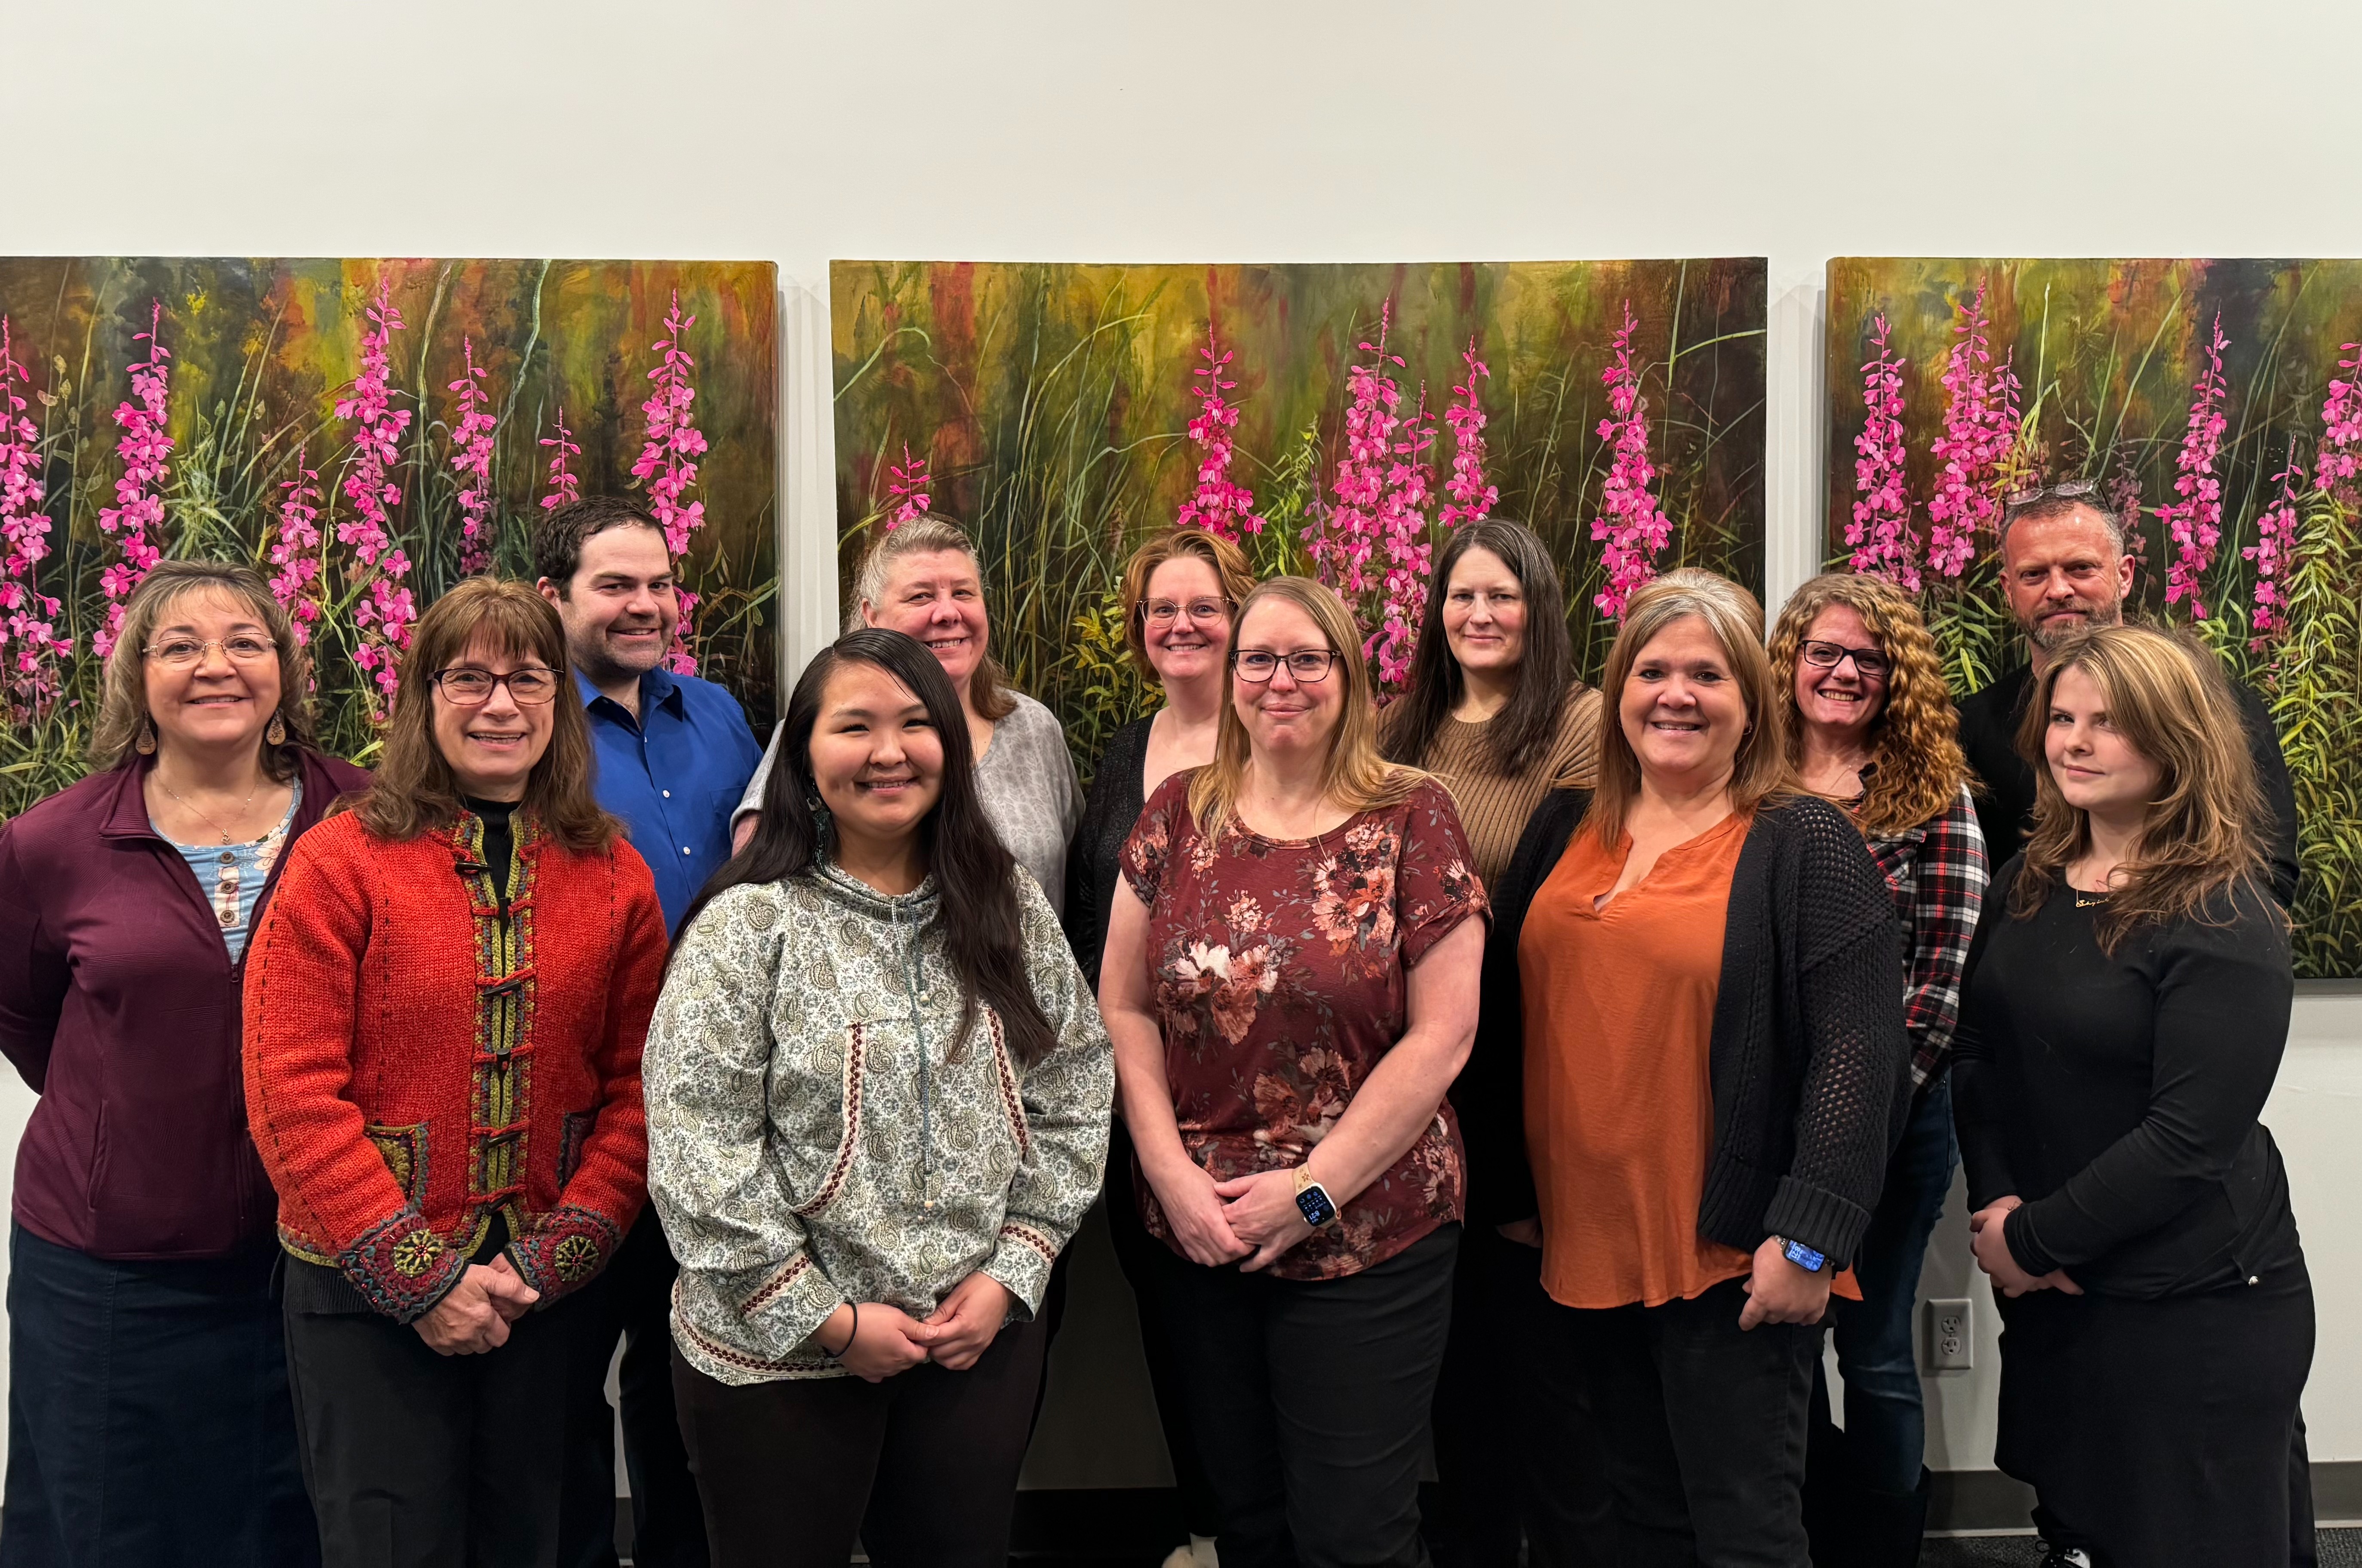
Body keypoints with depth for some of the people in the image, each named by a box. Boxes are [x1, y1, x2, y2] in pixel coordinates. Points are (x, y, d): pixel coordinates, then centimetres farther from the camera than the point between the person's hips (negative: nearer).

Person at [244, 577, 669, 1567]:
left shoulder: (615, 877, 4)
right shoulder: (340, 862, -7)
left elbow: (636, 1087, 3)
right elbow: (293, 1096, -11)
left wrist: (554, 1257, -8)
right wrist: (424, 1278, -13)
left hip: (548, 1292, 3)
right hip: (365, 1297, -3)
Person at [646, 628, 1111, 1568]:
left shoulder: (1012, 911, 4)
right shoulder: (747, 926, -9)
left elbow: (1074, 1101, 6)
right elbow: (696, 1155, -13)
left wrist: (1010, 1274, -4)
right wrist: (826, 1319, -13)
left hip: (981, 1340, 3)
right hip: (779, 1356, -3)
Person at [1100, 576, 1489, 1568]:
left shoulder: (1412, 818, -4)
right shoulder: (1178, 813, 5)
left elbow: (1441, 1034, -8)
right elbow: (1124, 1010, 6)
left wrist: (1314, 1189, -11)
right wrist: (1172, 1173, -5)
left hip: (1367, 1236, -3)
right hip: (1197, 1236, 3)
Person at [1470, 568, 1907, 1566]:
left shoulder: (1805, 846, -7)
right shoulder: (1564, 829, 10)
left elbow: (1856, 1048, -14)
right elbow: (1507, 1012, 15)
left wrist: (1808, 1238, -19)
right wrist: (1502, 1180, 13)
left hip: (1730, 1258, -5)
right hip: (1588, 1246, 5)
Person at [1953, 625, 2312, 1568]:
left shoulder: (2223, 923, -16)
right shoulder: (2030, 885, 4)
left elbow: (2189, 1139, -20)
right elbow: (1977, 1054, 7)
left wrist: (2035, 1239, -15)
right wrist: (1996, 1205, -7)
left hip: (2198, 1310, -6)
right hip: (2049, 1293, 6)